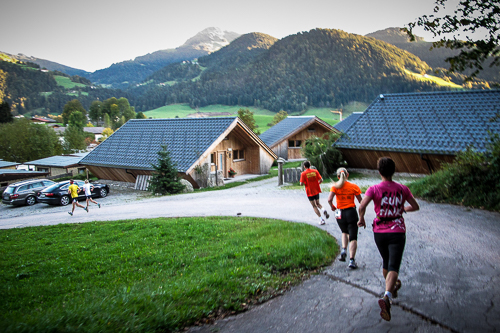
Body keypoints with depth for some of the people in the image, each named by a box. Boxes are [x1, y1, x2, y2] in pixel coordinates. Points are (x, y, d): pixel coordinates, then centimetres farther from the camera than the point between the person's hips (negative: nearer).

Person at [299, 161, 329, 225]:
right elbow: (321, 180, -4)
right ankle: (324, 210, -8)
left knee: (314, 206, 7)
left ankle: (321, 219, 0)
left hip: (310, 192, -3)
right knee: (318, 203, 22)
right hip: (316, 190, 3)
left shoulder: (303, 173, -11)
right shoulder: (315, 171, -1)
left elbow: (301, 183, -14)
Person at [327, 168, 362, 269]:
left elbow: (329, 199, -18)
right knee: (353, 237, 3)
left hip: (340, 214, 2)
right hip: (351, 212, -2)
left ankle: (344, 250, 7)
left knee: (344, 232, 27)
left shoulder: (335, 186, -4)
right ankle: (352, 260, -5)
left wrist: (332, 206, 2)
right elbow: (361, 201, -2)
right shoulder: (354, 186, -3)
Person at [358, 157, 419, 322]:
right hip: (397, 232, -1)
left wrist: (361, 219, -4)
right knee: (393, 267, -6)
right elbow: (415, 206, 10)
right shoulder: (402, 189, 0)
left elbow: (362, 206, -22)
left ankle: (392, 288, 46)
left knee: (386, 263, 23)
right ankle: (387, 297, -29)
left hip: (379, 232, 1)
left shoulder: (374, 189, -8)